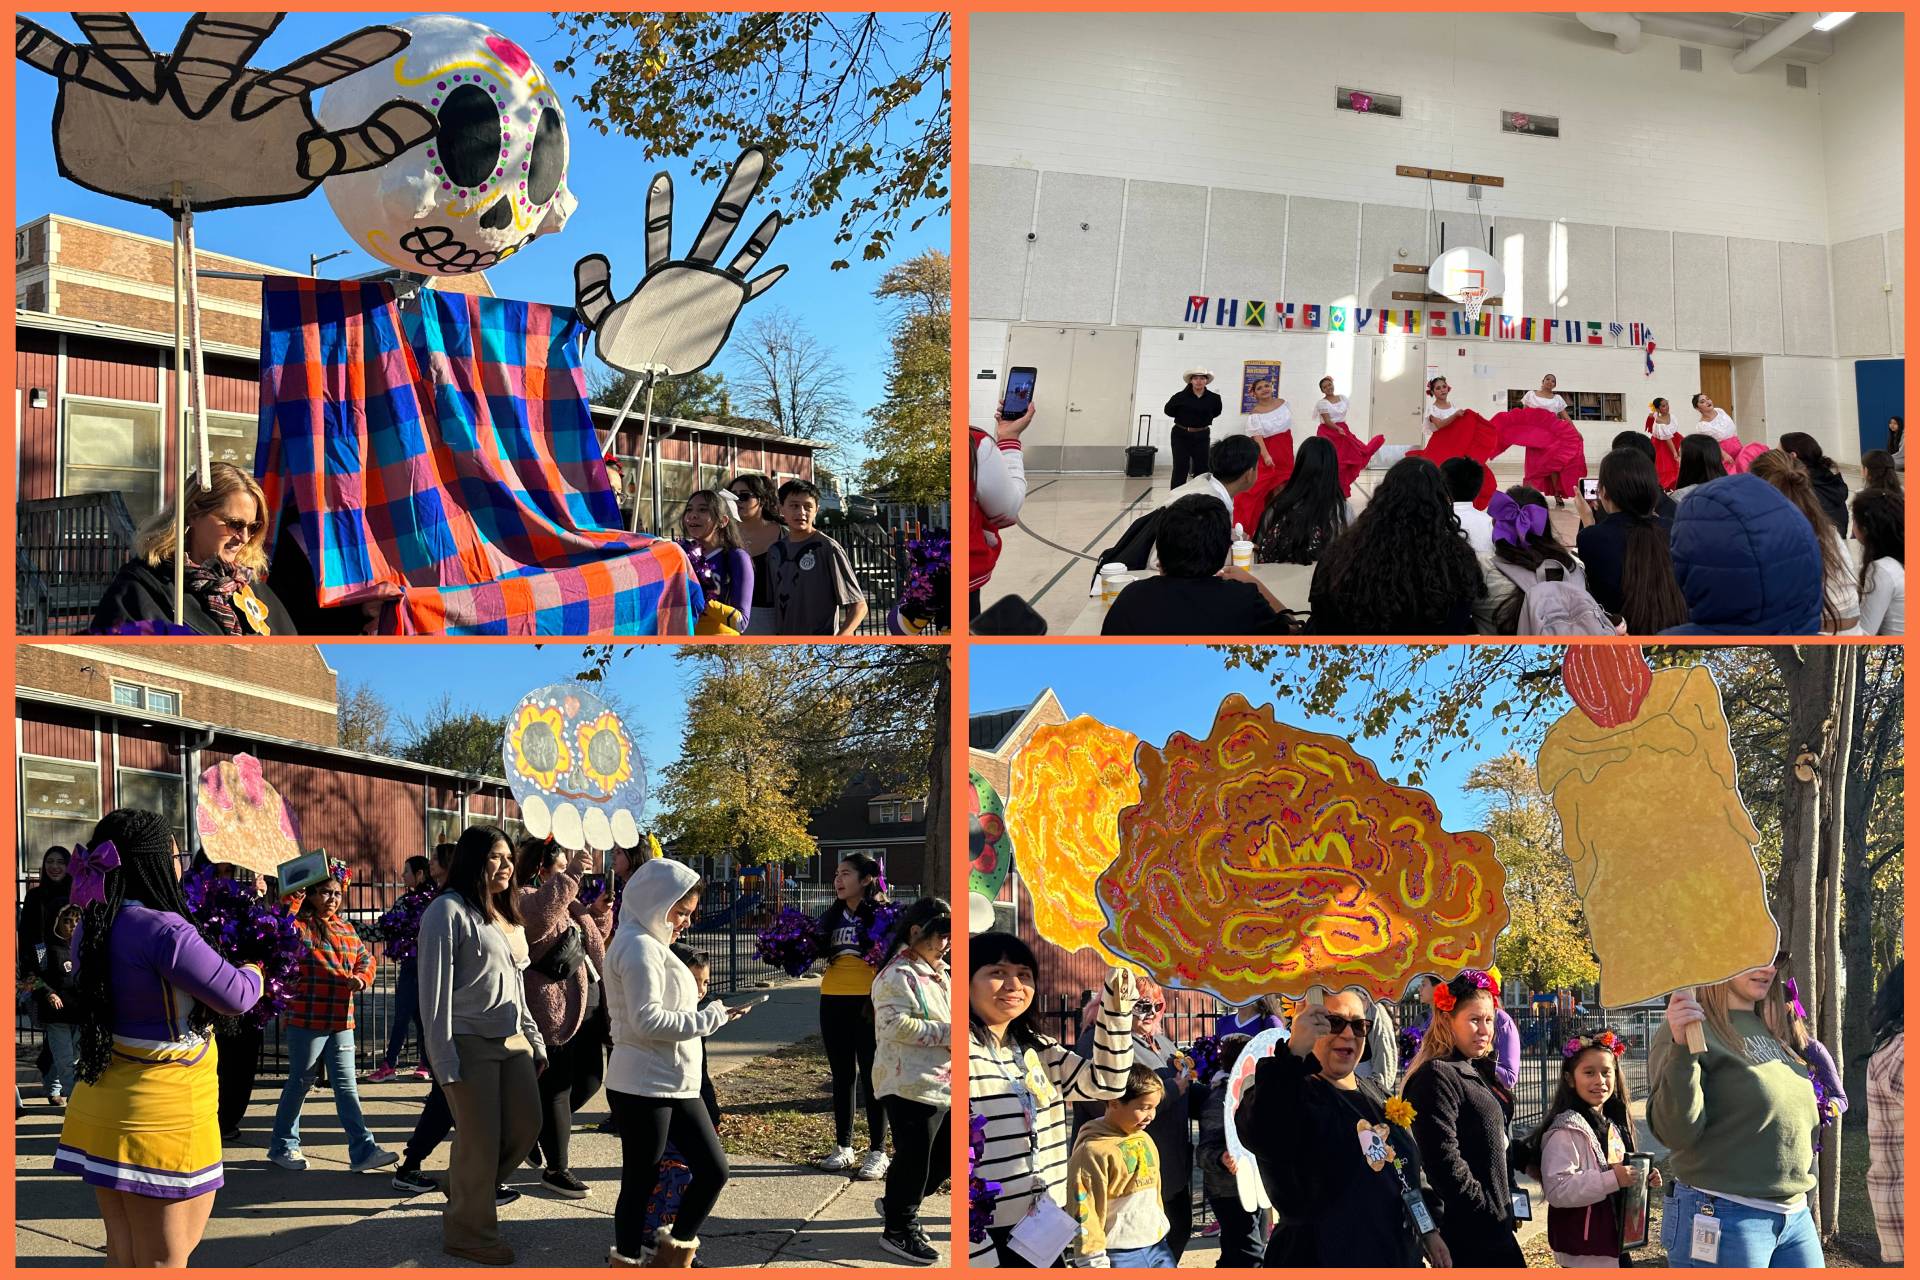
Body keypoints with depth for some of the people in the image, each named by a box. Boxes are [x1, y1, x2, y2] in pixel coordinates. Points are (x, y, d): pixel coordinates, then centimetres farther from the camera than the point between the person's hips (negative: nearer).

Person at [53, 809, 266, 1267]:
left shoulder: (91, 929, 4)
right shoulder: (163, 930, -21)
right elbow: (235, 997, -15)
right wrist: (254, 972, 7)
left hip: (100, 1106, 8)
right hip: (161, 1113, -8)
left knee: (123, 1254, 18)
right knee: (163, 1260, 3)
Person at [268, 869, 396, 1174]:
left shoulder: (346, 928, 13)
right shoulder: (301, 926, -7)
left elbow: (366, 957, 17)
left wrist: (362, 978, -2)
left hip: (341, 1021, 6)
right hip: (307, 1020, -6)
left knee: (346, 1085, 4)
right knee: (300, 1082, 6)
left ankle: (363, 1150, 2)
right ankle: (283, 1146, 22)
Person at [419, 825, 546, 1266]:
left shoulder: (506, 917, 16)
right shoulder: (448, 910, -9)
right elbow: (435, 990, -12)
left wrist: (535, 1042, 18)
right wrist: (445, 1061, -16)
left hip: (512, 1041, 8)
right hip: (470, 1043, -8)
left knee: (526, 1126, 7)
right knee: (480, 1140, -1)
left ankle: (471, 1193, 30)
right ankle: (468, 1230, 16)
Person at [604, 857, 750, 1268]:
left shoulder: (654, 945, 18)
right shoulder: (639, 946, -15)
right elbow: (647, 1020, -23)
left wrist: (709, 1015, 9)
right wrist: (710, 1018, -17)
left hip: (676, 1084, 10)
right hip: (643, 1086, -10)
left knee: (713, 1169, 8)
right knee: (641, 1180, 0)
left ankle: (673, 1255, 22)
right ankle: (625, 1263, 13)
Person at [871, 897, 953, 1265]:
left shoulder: (938, 973, 16)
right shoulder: (899, 975, -14)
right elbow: (897, 1025, -24)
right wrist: (947, 1032, -23)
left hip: (942, 1083, 10)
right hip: (911, 1085, -10)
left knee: (944, 1154, 15)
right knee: (914, 1157, -1)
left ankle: (898, 1204, 34)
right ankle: (899, 1230, 14)